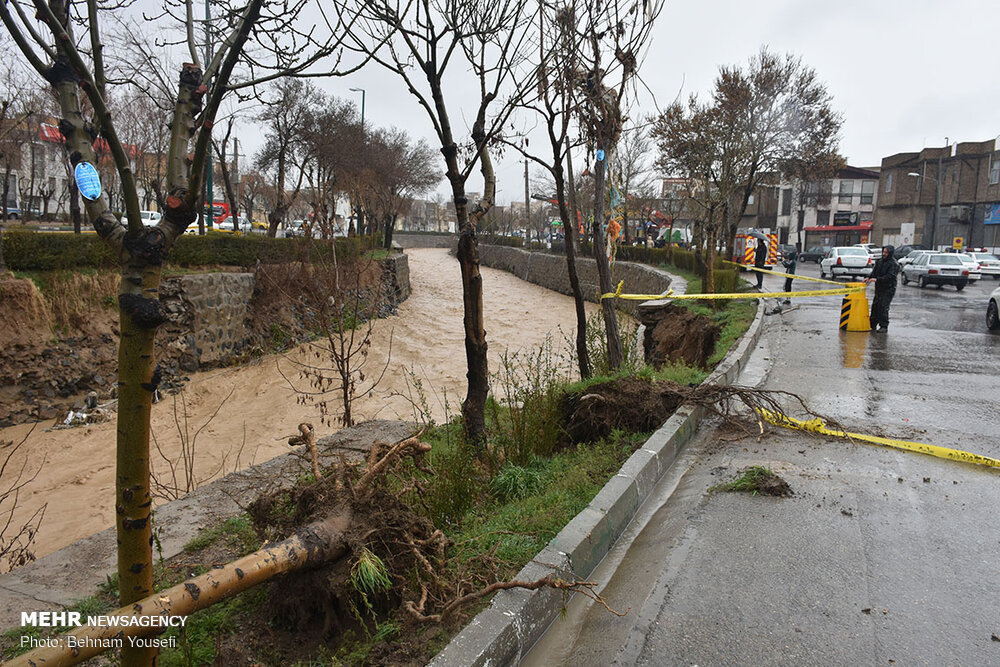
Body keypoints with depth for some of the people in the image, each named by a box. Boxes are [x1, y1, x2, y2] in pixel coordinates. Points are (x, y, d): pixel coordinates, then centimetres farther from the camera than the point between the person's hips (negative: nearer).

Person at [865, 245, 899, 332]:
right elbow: (874, 272, 12)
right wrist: (869, 278, -7)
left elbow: (890, 276, -22)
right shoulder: (879, 261, 10)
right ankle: (873, 325, 16)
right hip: (879, 288, 7)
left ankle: (884, 326, -3)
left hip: (888, 289, -7)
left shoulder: (894, 264, -12)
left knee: (883, 307, -11)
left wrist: (877, 279, -28)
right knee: (875, 306, 8)